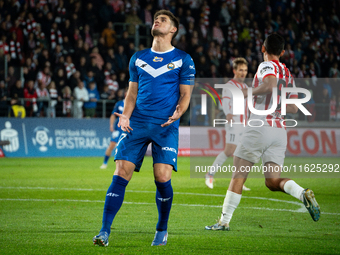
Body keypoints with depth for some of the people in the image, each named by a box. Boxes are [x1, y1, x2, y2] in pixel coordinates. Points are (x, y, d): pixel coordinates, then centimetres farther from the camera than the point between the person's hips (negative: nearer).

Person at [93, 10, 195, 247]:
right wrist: (125, 116, 0)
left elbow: (185, 94, 5)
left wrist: (178, 112, -15)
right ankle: (105, 232, -9)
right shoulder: (138, 58, 15)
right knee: (121, 174, -9)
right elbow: (132, 93, 17)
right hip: (137, 123, 2)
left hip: (166, 126, -2)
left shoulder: (183, 59, 6)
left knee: (162, 177, -11)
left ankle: (162, 230, 11)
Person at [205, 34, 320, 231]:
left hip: (260, 127, -6)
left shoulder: (267, 66, -4)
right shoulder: (288, 73, 18)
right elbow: (293, 108, 20)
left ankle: (224, 221, 3)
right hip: (280, 131, 7)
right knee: (273, 181, 3)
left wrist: (250, 92, -10)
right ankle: (303, 194, -23)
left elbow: (270, 84, -26)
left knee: (238, 176, 1)